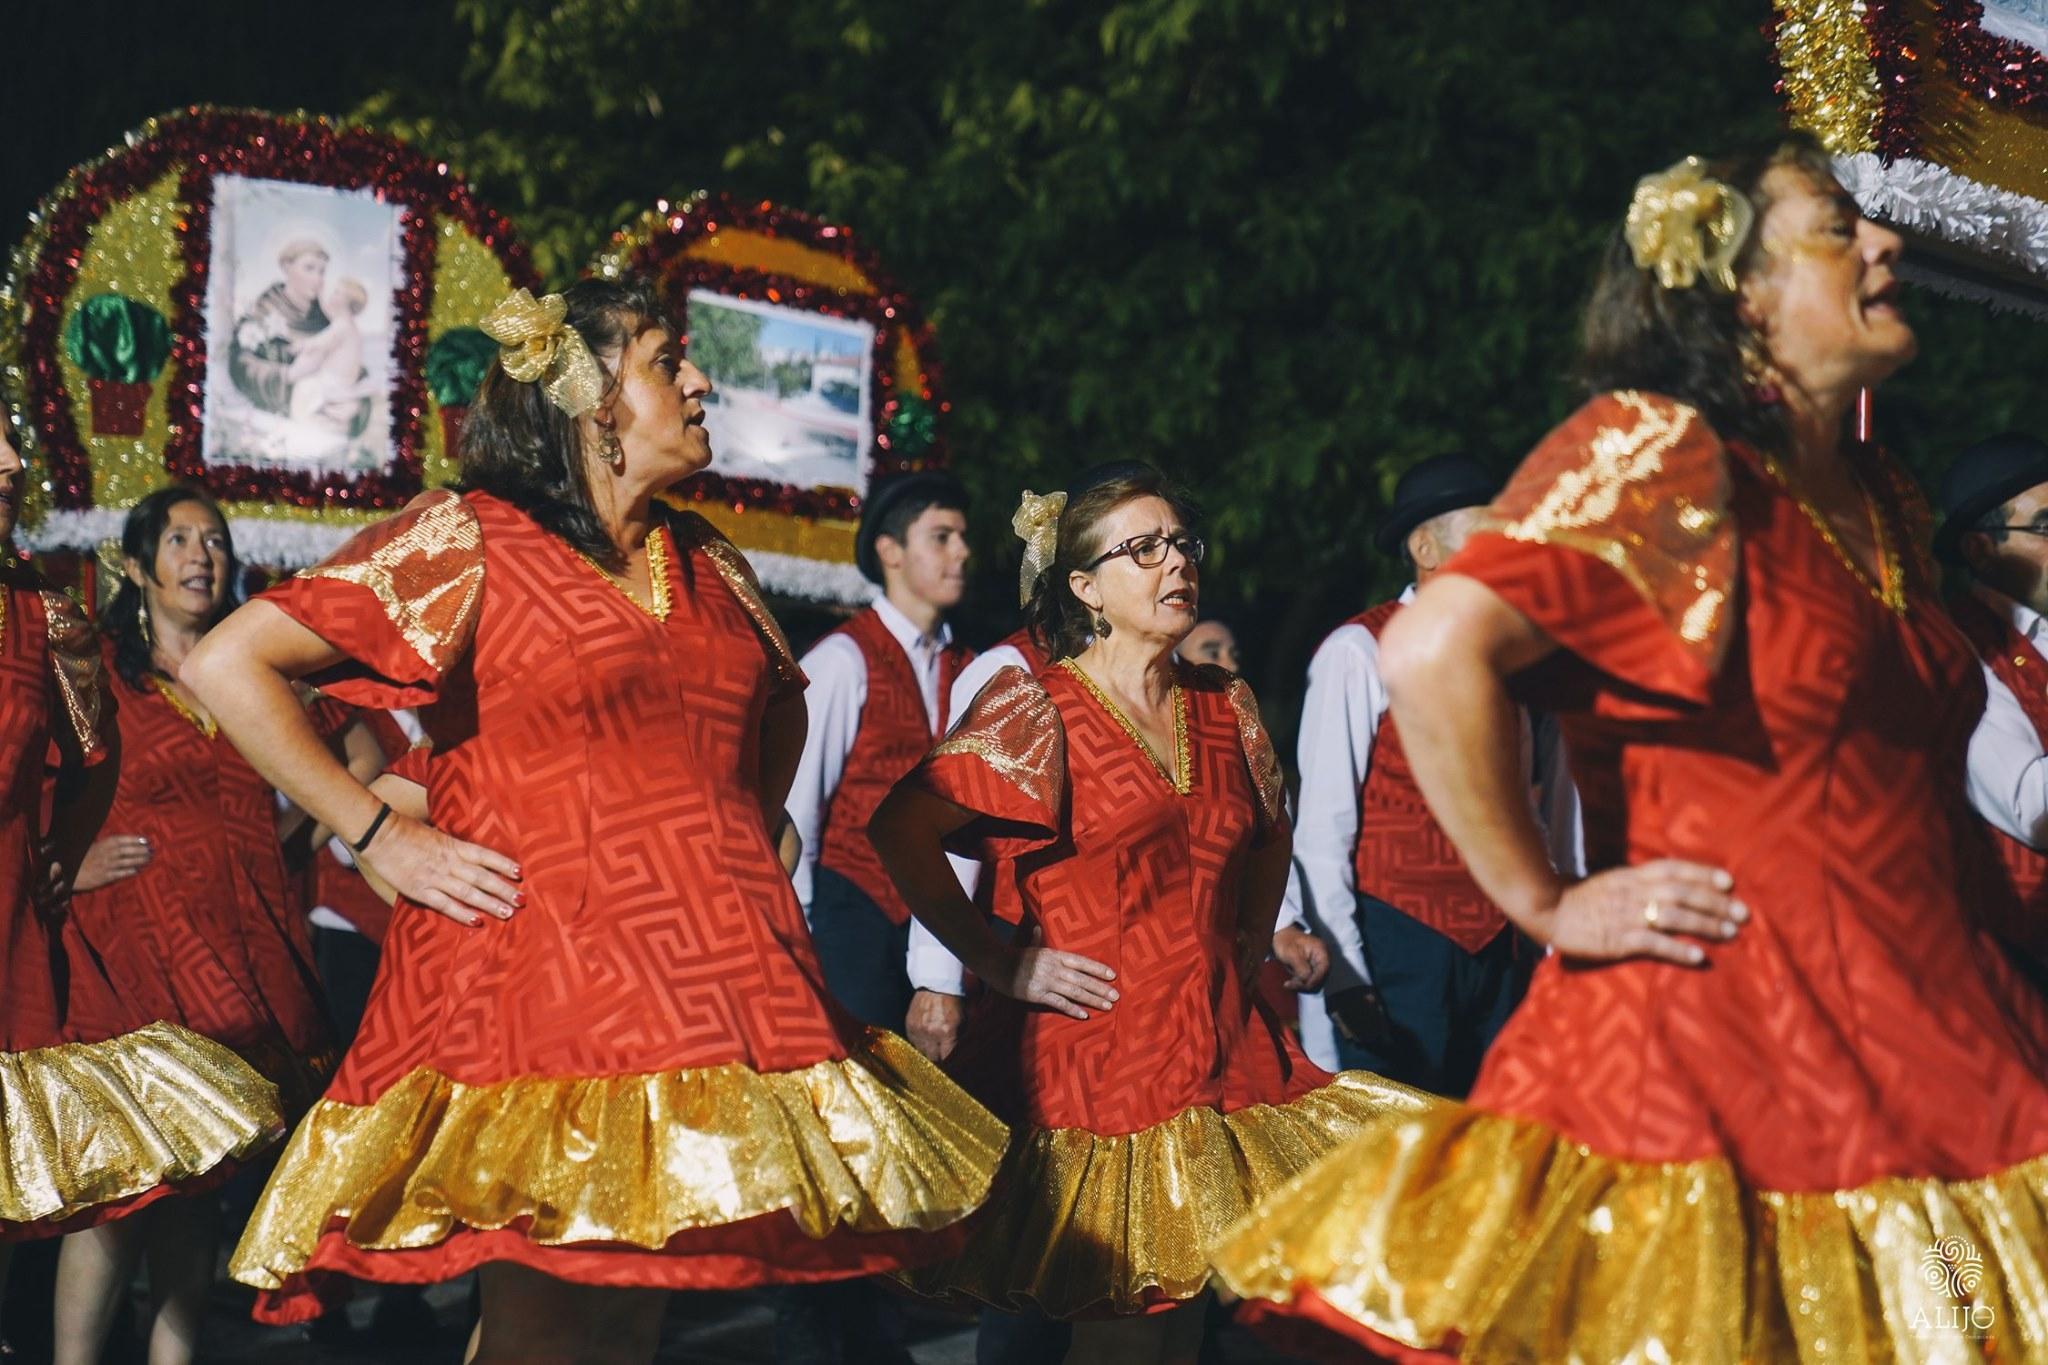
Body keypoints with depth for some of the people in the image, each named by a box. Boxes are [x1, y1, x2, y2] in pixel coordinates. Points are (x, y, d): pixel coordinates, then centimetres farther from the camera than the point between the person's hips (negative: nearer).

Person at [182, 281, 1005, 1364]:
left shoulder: (705, 563, 17)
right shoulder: (468, 541, -1)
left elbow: (783, 707, 37)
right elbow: (225, 666, -5)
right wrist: (380, 838, -7)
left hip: (713, 983, 6)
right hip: (537, 982, -6)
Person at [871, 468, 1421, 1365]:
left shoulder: (1224, 707, 11)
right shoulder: (1039, 709, -6)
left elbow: (1269, 834, 31)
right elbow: (901, 830, -15)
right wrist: (999, 966, -13)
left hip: (1221, 1047, 6)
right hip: (1093, 1048, -5)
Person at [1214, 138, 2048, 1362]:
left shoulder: (1882, 501, 16)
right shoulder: (1656, 450, -10)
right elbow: (1433, 654, -22)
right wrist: (1547, 906, -15)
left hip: (1929, 1036, 8)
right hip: (1727, 1037, -8)